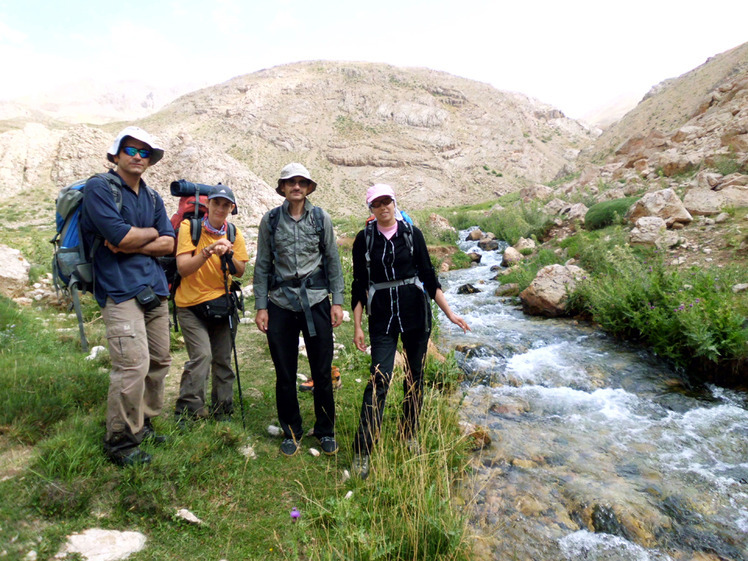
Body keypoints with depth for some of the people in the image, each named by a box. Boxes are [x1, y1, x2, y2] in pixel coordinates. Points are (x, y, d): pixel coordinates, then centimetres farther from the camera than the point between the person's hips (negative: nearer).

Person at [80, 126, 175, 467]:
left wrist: (129, 245, -8)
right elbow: (119, 235, -16)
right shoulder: (98, 188, -2)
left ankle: (141, 425, 28)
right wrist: (151, 232, 2)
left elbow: (169, 244, 7)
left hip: (155, 291, 7)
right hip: (120, 292, -7)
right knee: (134, 364, -14)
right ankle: (119, 441, 4)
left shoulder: (152, 198, 17)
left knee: (159, 362, 10)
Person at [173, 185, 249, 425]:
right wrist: (208, 251, -28)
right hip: (191, 305, -4)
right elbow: (183, 268, -15)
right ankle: (186, 412, -1)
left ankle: (222, 411, 23)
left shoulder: (234, 233, 5)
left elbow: (240, 271, 0)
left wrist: (228, 254, -18)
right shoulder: (189, 227, -7)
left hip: (222, 303, 4)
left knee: (223, 360, 8)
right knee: (201, 355, -17)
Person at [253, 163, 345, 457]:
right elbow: (262, 265, 6)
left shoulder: (321, 218, 3)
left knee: (322, 371, 5)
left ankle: (325, 431, 25)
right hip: (280, 303, 1)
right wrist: (260, 306, 1)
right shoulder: (270, 220, 4)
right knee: (285, 374, 8)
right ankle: (291, 432, 27)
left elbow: (333, 262, 6)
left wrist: (337, 301, 0)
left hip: (316, 300, 0)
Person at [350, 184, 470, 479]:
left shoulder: (412, 234, 1)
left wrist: (450, 313, 0)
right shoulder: (364, 239, 1)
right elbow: (359, 285, 3)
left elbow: (428, 276, 4)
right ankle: (362, 451, 1)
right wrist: (357, 326, 0)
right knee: (379, 380, -8)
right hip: (382, 316, -1)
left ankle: (410, 433, 32)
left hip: (415, 313, 2)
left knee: (414, 375, 11)